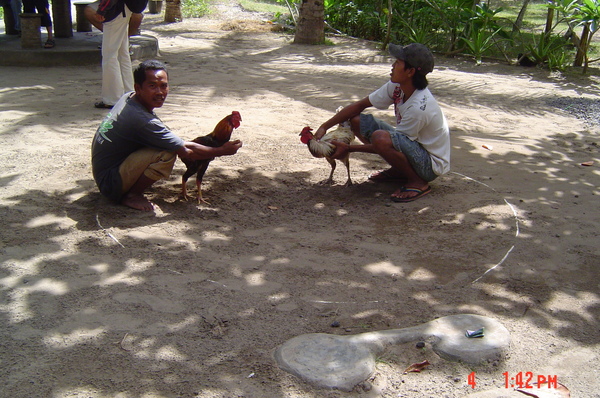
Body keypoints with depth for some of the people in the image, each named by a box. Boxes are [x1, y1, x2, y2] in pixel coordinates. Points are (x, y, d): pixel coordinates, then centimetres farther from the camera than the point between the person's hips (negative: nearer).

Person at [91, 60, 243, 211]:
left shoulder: (128, 98, 0)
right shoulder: (141, 120, -28)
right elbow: (186, 151, -20)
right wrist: (222, 151, -7)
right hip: (112, 184, -10)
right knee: (166, 154, -26)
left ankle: (132, 191, 11)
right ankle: (132, 196, -7)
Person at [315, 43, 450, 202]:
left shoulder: (419, 107, -31)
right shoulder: (396, 87, -7)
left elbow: (385, 144, -22)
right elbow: (359, 105, 0)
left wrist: (349, 148, -18)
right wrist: (325, 126, -6)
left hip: (431, 165, -8)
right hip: (413, 148, 8)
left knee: (380, 138, -37)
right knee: (357, 120, -2)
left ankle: (418, 182, -13)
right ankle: (398, 171, 8)